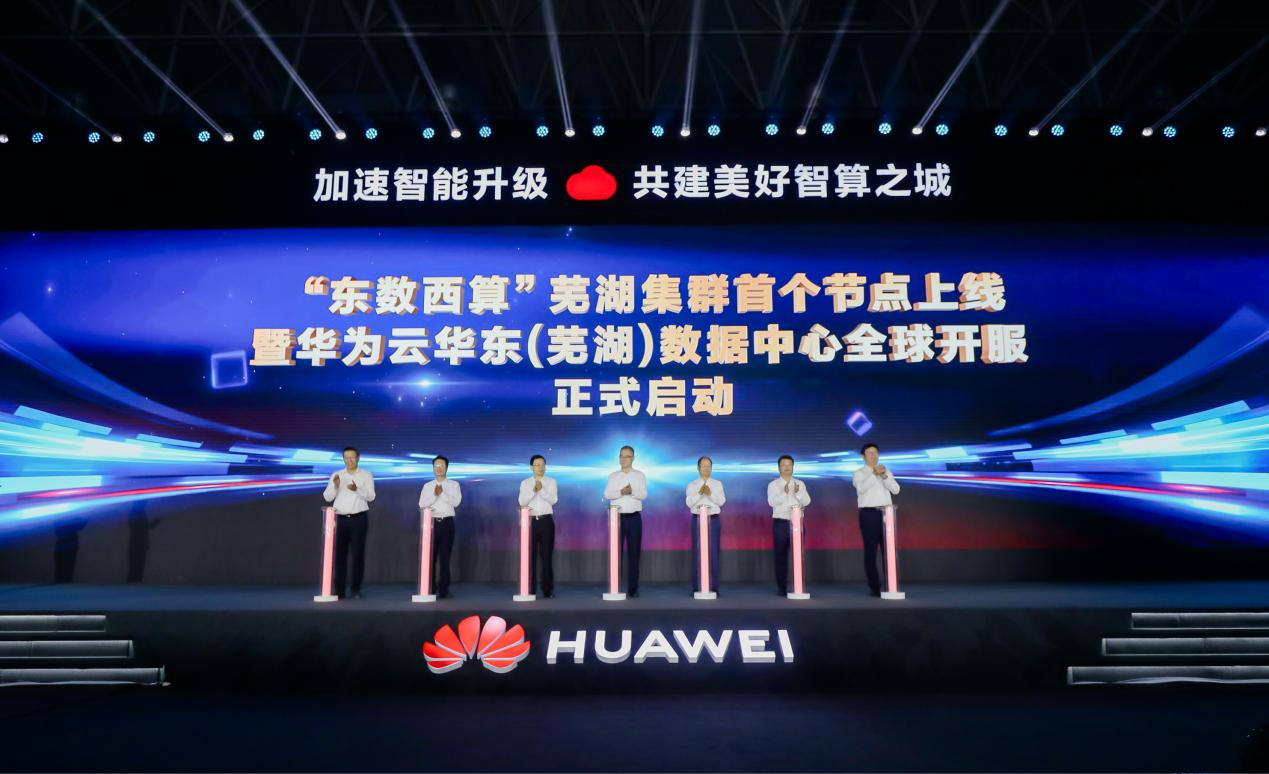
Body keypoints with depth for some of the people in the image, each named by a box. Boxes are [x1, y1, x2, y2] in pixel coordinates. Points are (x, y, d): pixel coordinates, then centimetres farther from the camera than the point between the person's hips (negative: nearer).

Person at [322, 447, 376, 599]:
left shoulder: (366, 475, 3)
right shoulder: (336, 475, 9)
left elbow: (371, 496, -8)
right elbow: (327, 497, 2)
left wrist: (357, 489, -26)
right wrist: (335, 486, -17)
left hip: (359, 518, -2)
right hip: (340, 519, 2)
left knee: (358, 554, -1)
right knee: (339, 554, 0)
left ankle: (356, 589, 5)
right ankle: (339, 589, 5)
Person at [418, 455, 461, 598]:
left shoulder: (454, 484, 7)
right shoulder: (427, 486, 11)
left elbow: (456, 502, -8)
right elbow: (422, 505, -2)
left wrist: (443, 492, -18)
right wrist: (435, 495, -15)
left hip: (447, 523, -1)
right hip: (431, 522, 1)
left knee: (444, 556, 0)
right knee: (430, 555, 1)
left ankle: (443, 589, 5)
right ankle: (429, 588, 8)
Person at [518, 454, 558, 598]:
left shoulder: (551, 481, 7)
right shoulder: (525, 483, 8)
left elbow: (554, 500, -5)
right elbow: (522, 502, -4)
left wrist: (542, 490, -16)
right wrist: (533, 491, -16)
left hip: (546, 520, 0)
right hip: (530, 521, 0)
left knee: (547, 555, 0)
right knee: (530, 555, -1)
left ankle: (548, 589, 6)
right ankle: (530, 590, 5)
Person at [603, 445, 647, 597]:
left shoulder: (640, 475, 7)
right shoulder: (613, 476, 9)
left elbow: (643, 495, -6)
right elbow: (607, 494, -5)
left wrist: (632, 491, -25)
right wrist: (621, 492, -21)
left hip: (634, 518, 0)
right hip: (617, 517, 0)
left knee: (633, 553, 1)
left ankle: (633, 588, 6)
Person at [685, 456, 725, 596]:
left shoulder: (718, 484, 8)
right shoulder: (692, 485, 7)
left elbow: (721, 501, -4)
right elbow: (689, 503, -6)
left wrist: (710, 493, -20)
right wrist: (700, 493, -19)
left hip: (713, 520, 0)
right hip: (697, 520, 0)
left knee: (713, 552, -1)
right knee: (697, 552, 0)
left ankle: (713, 586, 4)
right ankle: (697, 586, 5)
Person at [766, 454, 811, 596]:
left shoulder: (800, 484, 10)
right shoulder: (773, 485, 3)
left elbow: (807, 501, -2)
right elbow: (772, 502, -14)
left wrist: (798, 493, -22)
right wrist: (784, 493, -30)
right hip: (780, 523, -2)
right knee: (781, 556, 0)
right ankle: (782, 587, 7)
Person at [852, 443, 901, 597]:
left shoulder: (885, 471, 16)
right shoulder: (859, 473, 5)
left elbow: (896, 490, 3)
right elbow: (861, 488, -15)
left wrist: (884, 476, -13)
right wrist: (874, 474, -26)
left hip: (886, 513, 3)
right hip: (869, 513, -3)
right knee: (870, 551, -2)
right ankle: (874, 587, 2)